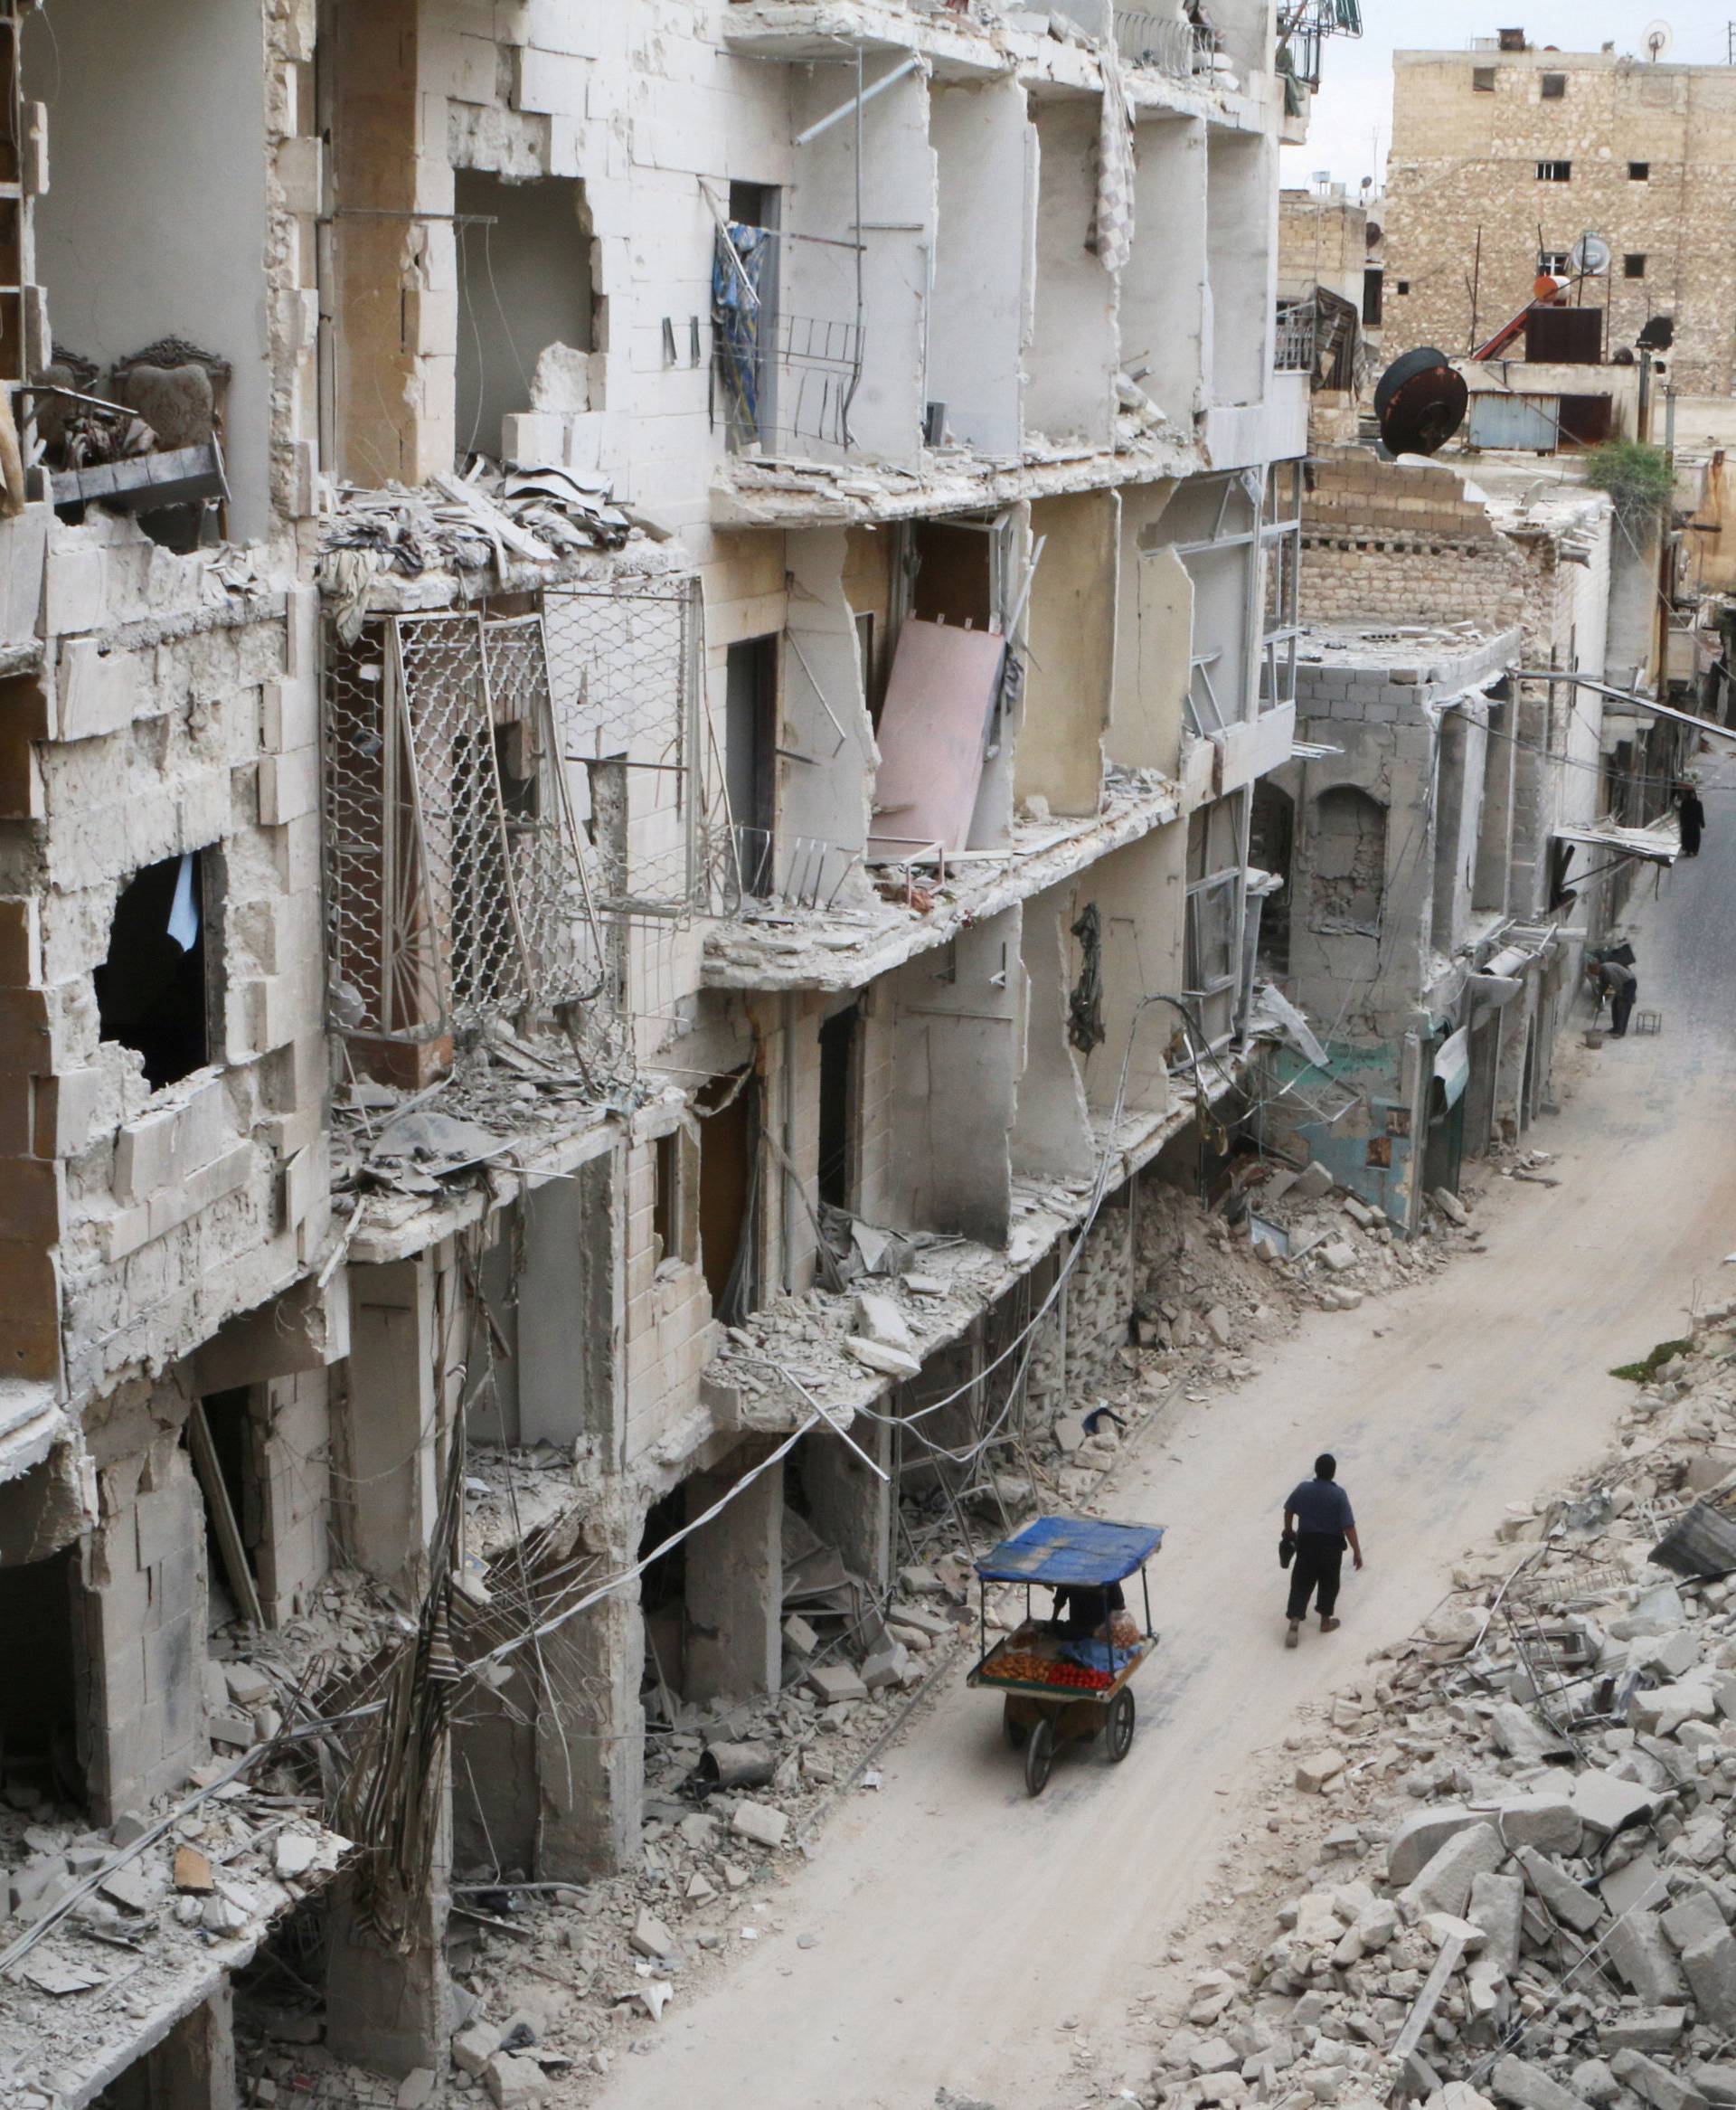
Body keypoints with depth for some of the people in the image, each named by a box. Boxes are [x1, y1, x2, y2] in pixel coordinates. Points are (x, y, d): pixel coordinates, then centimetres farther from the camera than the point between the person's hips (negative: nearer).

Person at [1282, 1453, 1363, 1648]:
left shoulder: (1303, 1489, -7)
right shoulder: (1338, 1495, -17)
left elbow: (1289, 1510, 9)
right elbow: (1348, 1526, -18)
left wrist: (1288, 1530, 28)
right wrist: (1357, 1551, -11)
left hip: (1306, 1542, 2)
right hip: (1330, 1546, -2)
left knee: (1301, 1583, 7)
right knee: (1328, 1584, 18)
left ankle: (1294, 1623, -5)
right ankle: (1326, 1621, 31)